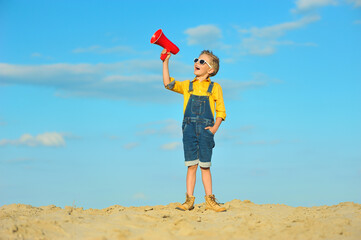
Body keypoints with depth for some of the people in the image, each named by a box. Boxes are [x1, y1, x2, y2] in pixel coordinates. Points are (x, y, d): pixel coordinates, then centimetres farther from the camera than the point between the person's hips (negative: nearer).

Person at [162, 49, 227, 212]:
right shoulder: (187, 85, 13)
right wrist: (165, 62, -5)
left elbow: (220, 111, 8)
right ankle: (189, 200, 2)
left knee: (205, 166, 2)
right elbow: (168, 84, 0)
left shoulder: (214, 87, 8)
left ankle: (209, 200, 8)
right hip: (189, 128, 1)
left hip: (206, 129, -1)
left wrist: (215, 128, -6)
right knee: (191, 166, 0)